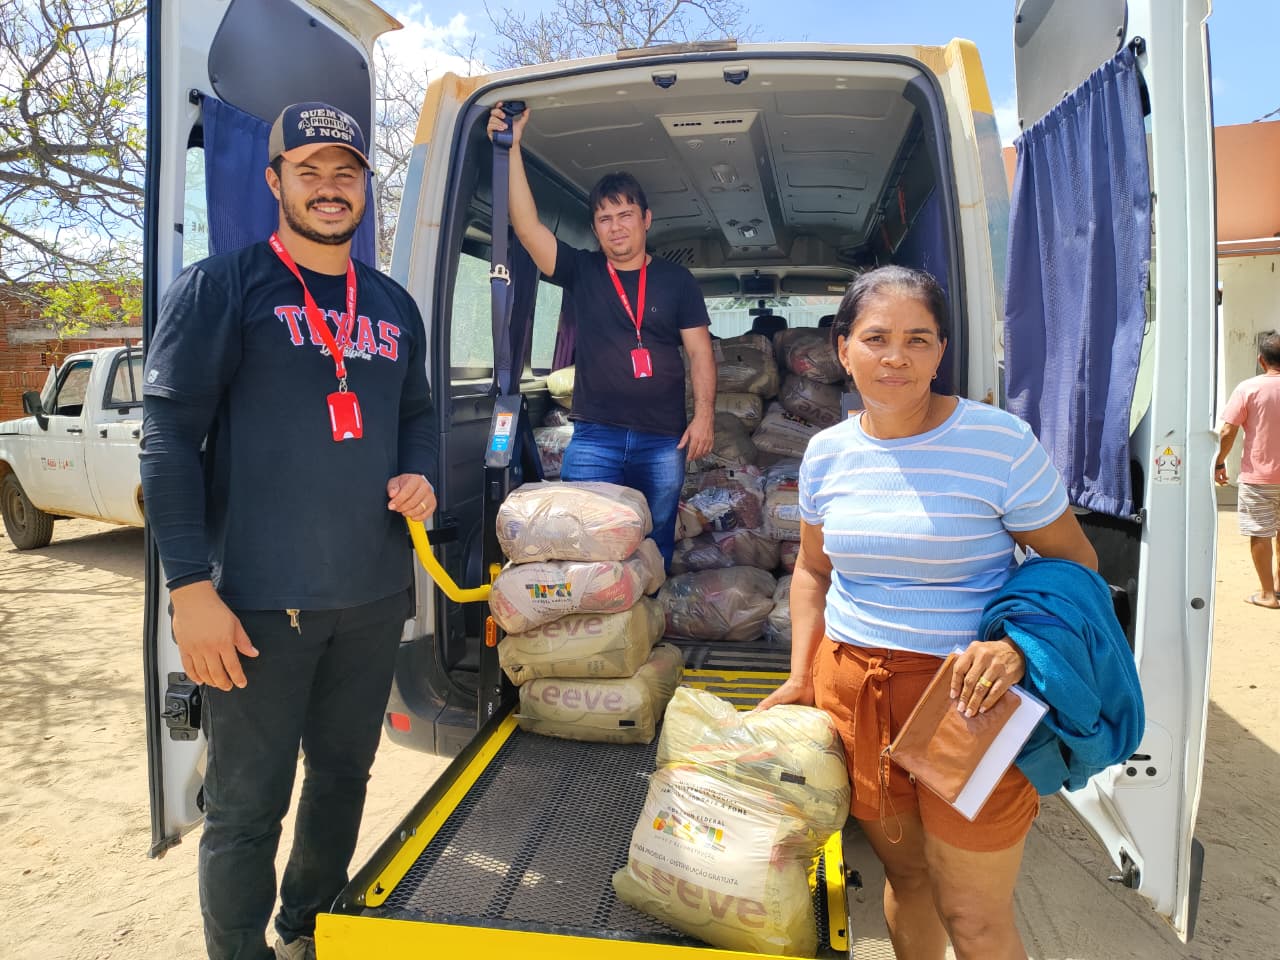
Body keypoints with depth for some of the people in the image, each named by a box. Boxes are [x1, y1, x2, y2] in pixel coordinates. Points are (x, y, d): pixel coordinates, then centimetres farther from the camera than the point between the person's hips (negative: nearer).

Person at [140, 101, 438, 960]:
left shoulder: (394, 306, 12)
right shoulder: (220, 289, -5)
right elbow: (170, 437, -9)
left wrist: (419, 476, 0)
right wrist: (191, 587, -15)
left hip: (375, 593, 6)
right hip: (260, 600, -5)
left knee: (344, 773, 19)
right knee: (248, 805, 5)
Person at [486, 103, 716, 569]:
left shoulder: (676, 280, 8)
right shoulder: (581, 273, 8)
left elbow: (700, 352, 6)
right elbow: (527, 226, -4)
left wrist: (704, 413, -6)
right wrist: (511, 149, -9)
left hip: (663, 441, 1)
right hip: (594, 437, 0)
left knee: (655, 550, 7)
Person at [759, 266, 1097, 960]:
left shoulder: (1001, 442, -11)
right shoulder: (827, 452, 3)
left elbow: (1074, 565, -5)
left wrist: (1019, 645, -22)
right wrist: (801, 676, 6)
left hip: (967, 694, -4)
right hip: (852, 688, 4)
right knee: (905, 874, 21)